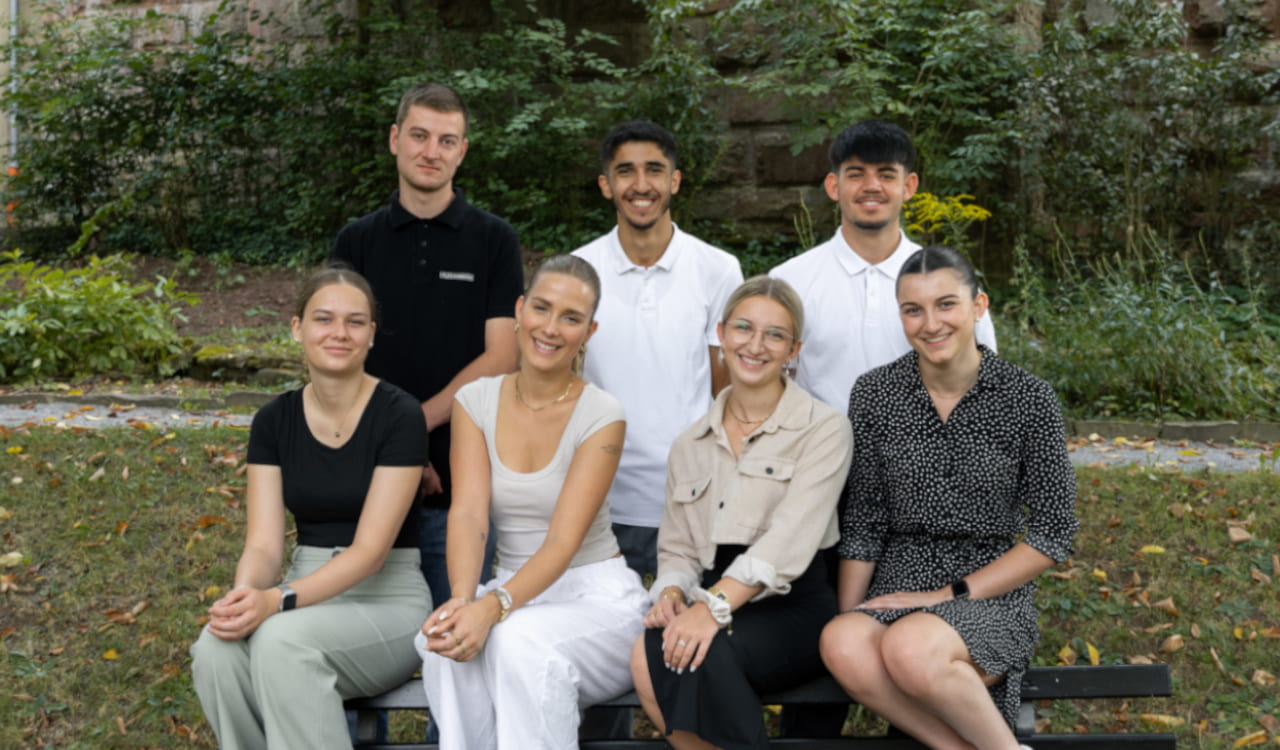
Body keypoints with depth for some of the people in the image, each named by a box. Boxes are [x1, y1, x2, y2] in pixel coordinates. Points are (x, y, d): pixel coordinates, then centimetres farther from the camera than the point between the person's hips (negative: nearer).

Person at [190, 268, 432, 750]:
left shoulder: (399, 416, -12)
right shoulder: (274, 421, 3)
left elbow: (370, 551, -17)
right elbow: (263, 543, -4)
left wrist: (279, 602, -31)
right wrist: (246, 596, -27)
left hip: (387, 601, -4)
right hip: (310, 594, 4)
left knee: (282, 638, -34)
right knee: (216, 648, -28)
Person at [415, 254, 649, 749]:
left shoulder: (601, 416, -10)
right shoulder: (476, 401, 1)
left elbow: (563, 540, -19)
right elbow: (468, 513, -13)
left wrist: (493, 607, -36)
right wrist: (463, 598, -33)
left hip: (596, 597, -2)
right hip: (515, 593, 3)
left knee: (521, 639, -35)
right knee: (448, 641, -30)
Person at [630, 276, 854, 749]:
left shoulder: (824, 430, -1)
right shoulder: (691, 445, 16)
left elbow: (789, 539, -15)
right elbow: (678, 549, 16)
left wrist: (716, 606, -29)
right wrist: (672, 592, -9)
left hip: (792, 607, -4)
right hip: (712, 601, 4)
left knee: (698, 651, -34)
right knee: (649, 653, -30)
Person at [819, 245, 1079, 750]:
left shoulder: (1027, 399, -4)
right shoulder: (875, 395, 2)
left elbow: (1053, 534, -2)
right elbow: (862, 524, 7)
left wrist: (953, 593, -10)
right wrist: (847, 615, -4)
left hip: (991, 594, -2)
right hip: (897, 588, 2)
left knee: (910, 647, -35)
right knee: (843, 646, -32)